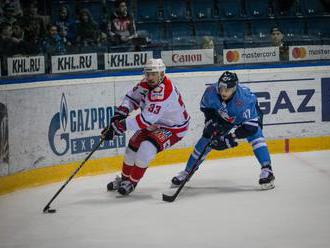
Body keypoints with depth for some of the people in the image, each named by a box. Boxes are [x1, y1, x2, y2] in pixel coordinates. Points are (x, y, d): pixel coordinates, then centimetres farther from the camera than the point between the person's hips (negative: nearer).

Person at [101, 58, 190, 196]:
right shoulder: (146, 83, -9)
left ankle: (131, 183, -9)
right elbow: (132, 97, 4)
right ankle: (124, 179, 28)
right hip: (154, 123, 9)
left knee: (146, 148, -25)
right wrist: (120, 113, -15)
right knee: (133, 145, 6)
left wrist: (118, 126, -38)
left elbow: (146, 119, -40)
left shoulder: (163, 91, -37)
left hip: (173, 128, -9)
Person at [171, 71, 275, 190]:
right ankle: (187, 172, 15)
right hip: (223, 118, 4)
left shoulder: (244, 99, -44)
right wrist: (210, 121, -17)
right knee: (206, 140, 1)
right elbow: (204, 106, -6)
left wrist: (230, 137, -43)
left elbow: (250, 125, -41)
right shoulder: (211, 92, -32)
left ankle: (266, 170, -28)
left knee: (255, 134, -30)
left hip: (250, 115, -4)